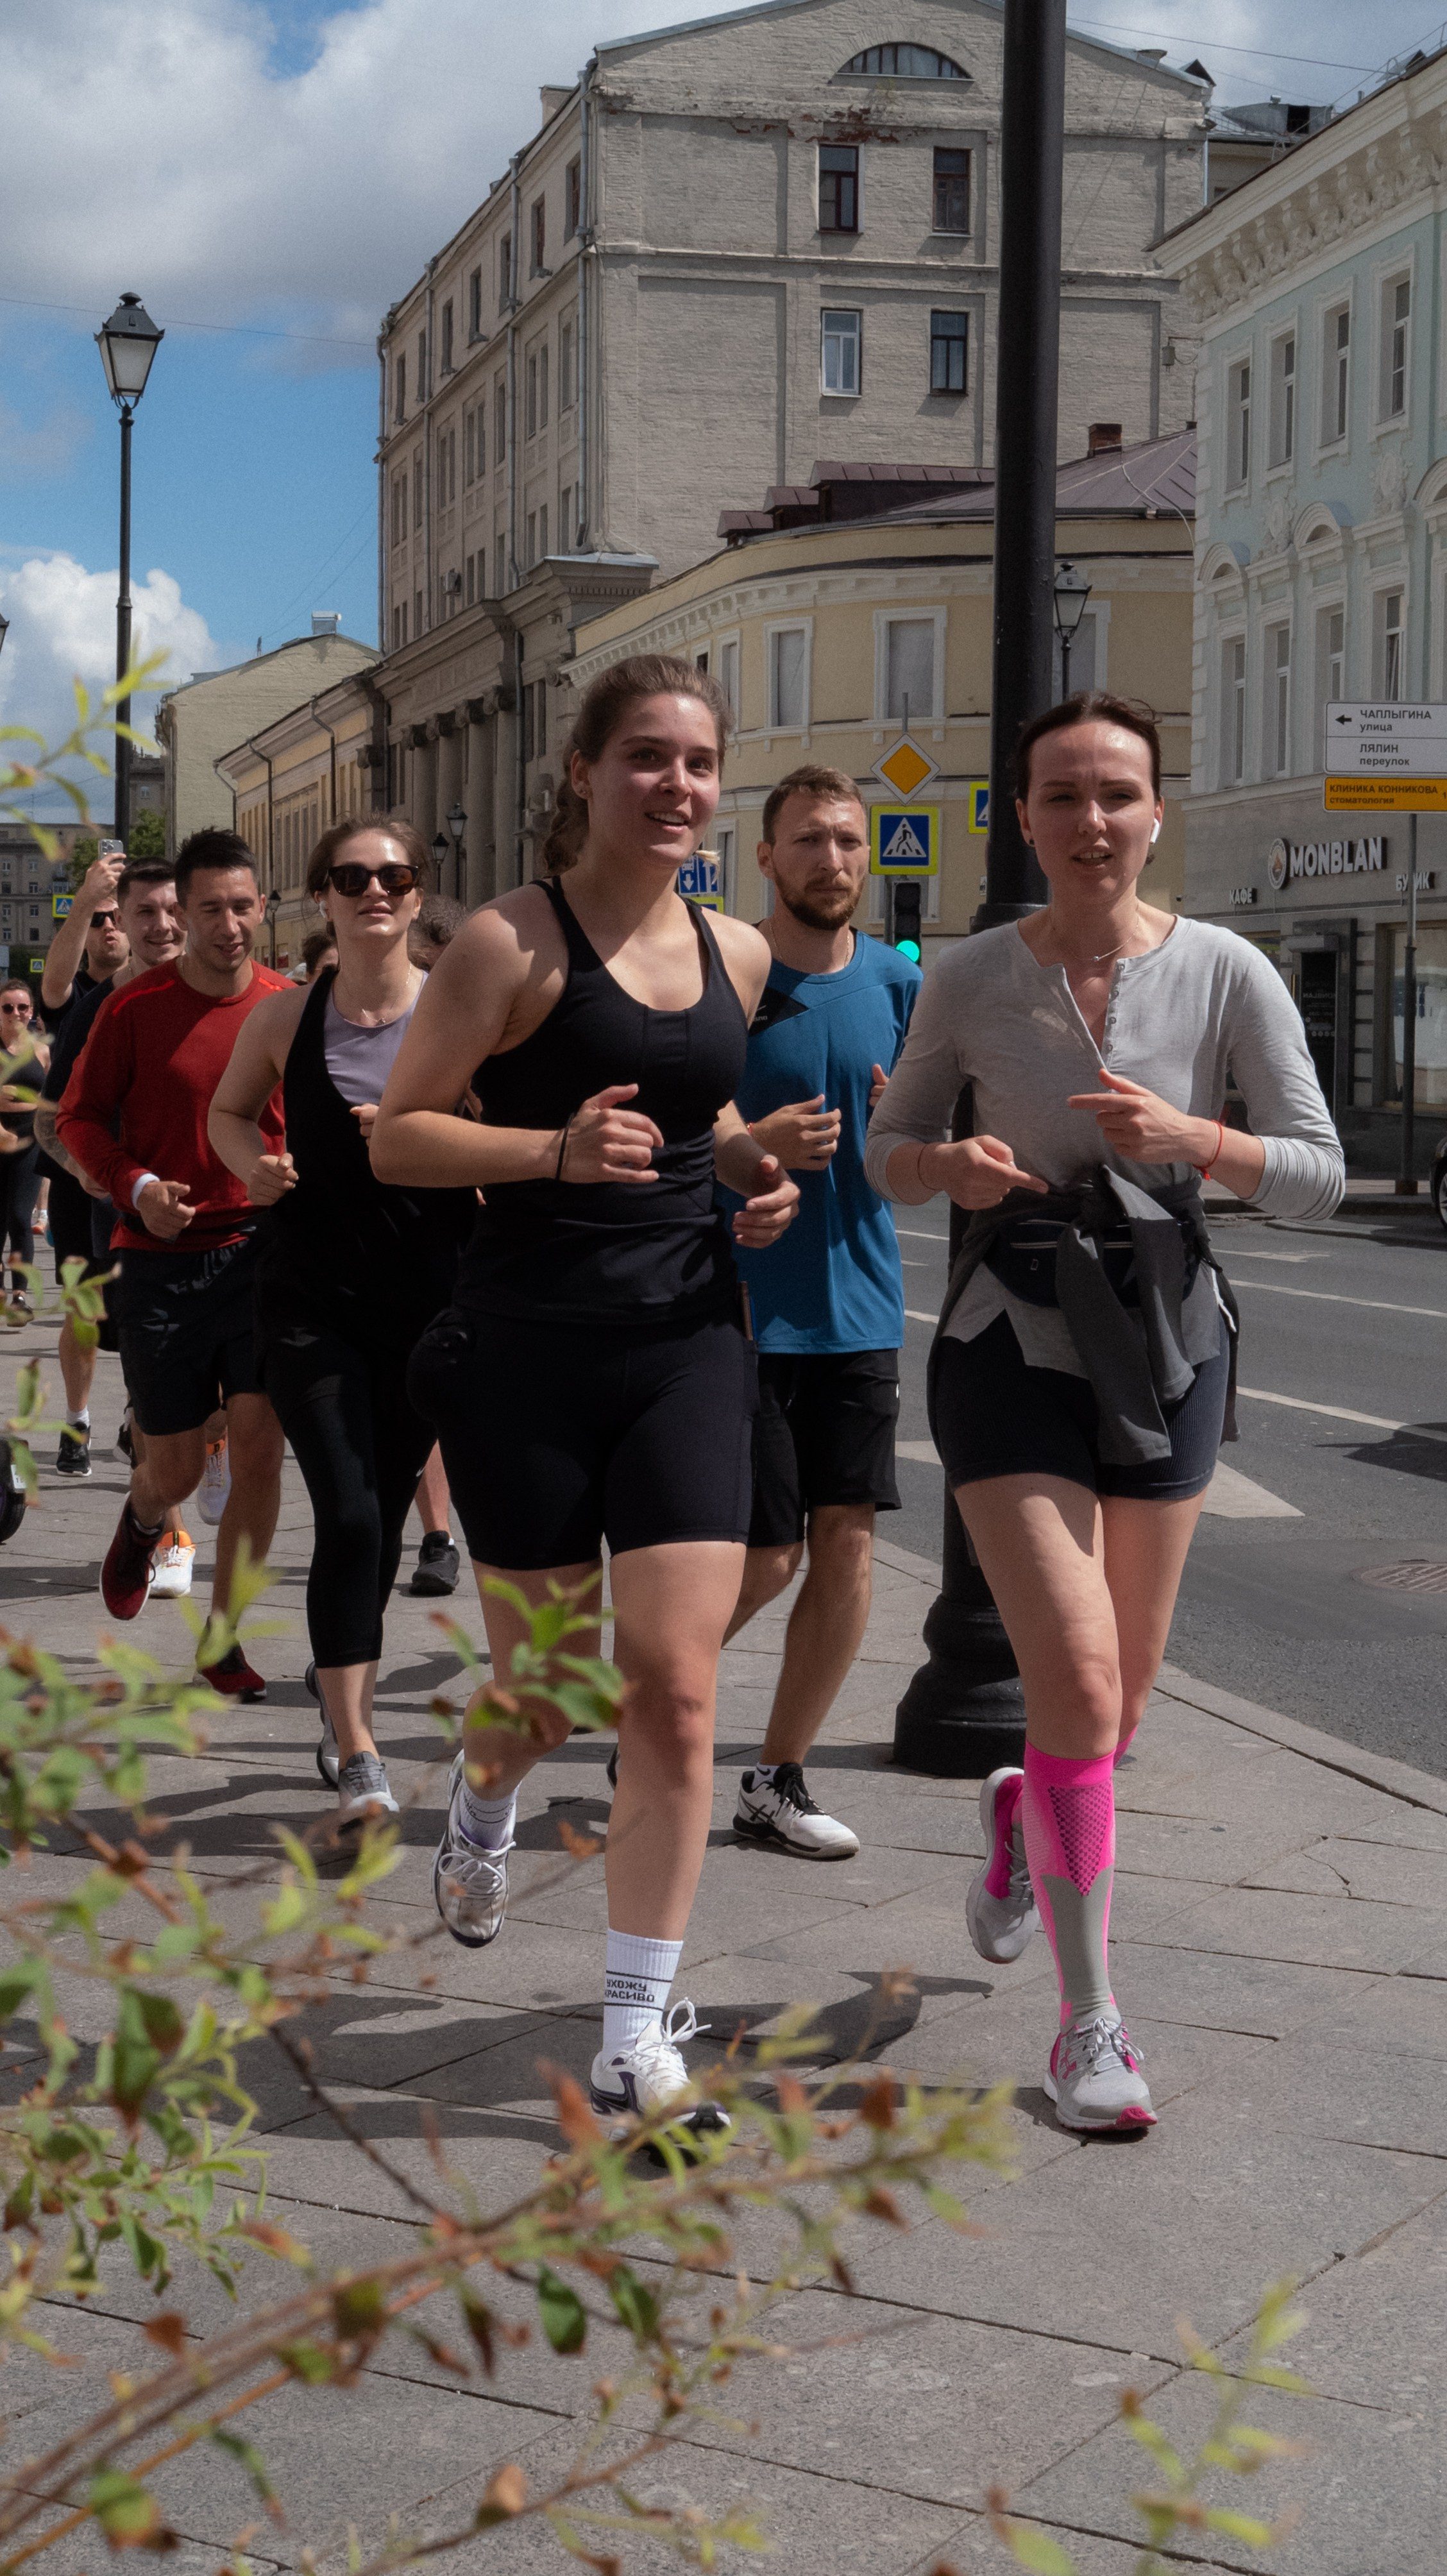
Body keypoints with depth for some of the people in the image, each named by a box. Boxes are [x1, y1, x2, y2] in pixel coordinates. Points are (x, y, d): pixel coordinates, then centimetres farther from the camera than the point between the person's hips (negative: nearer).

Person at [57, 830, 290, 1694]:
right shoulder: (136, 1007, -3)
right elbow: (80, 1117, 3)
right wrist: (136, 1186, -14)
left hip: (261, 1250, 1)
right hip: (163, 1258, -1)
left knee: (261, 1445, -8)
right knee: (177, 1466, 6)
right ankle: (144, 1521, 45)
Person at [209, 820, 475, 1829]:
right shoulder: (286, 1018, 2)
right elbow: (228, 1109, 18)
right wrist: (255, 1165, -3)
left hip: (431, 1296, 1)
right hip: (311, 1300, 0)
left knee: (384, 1516, 12)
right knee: (349, 1515, -13)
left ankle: (348, 1703, 36)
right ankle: (357, 1755, -9)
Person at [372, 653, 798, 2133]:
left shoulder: (736, 955, 10)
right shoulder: (514, 941, -7)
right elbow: (396, 1135, -8)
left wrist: (750, 1170, 7)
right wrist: (556, 1150, -23)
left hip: (687, 1343, 4)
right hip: (529, 1344, -4)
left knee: (675, 1690, -6)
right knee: (544, 1693, 8)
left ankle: (637, 2036, 4)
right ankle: (479, 1819, 47)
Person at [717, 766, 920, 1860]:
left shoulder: (896, 985, 7)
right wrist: (753, 1144, -21)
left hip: (859, 1306, 5)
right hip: (739, 1305, -4)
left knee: (848, 1540, 1)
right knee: (766, 1556, -3)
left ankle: (779, 1778, 15)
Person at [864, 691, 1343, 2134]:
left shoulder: (1226, 975, -5)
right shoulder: (970, 979, -4)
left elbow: (1316, 1177, -4)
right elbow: (887, 1152, 8)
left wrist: (1190, 1136, -22)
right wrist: (949, 1165, -14)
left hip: (1166, 1338, 2)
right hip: (1010, 1346, -2)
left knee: (1123, 1698, 13)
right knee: (1078, 1679, -14)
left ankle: (1020, 1817, 50)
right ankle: (1089, 2024, -2)